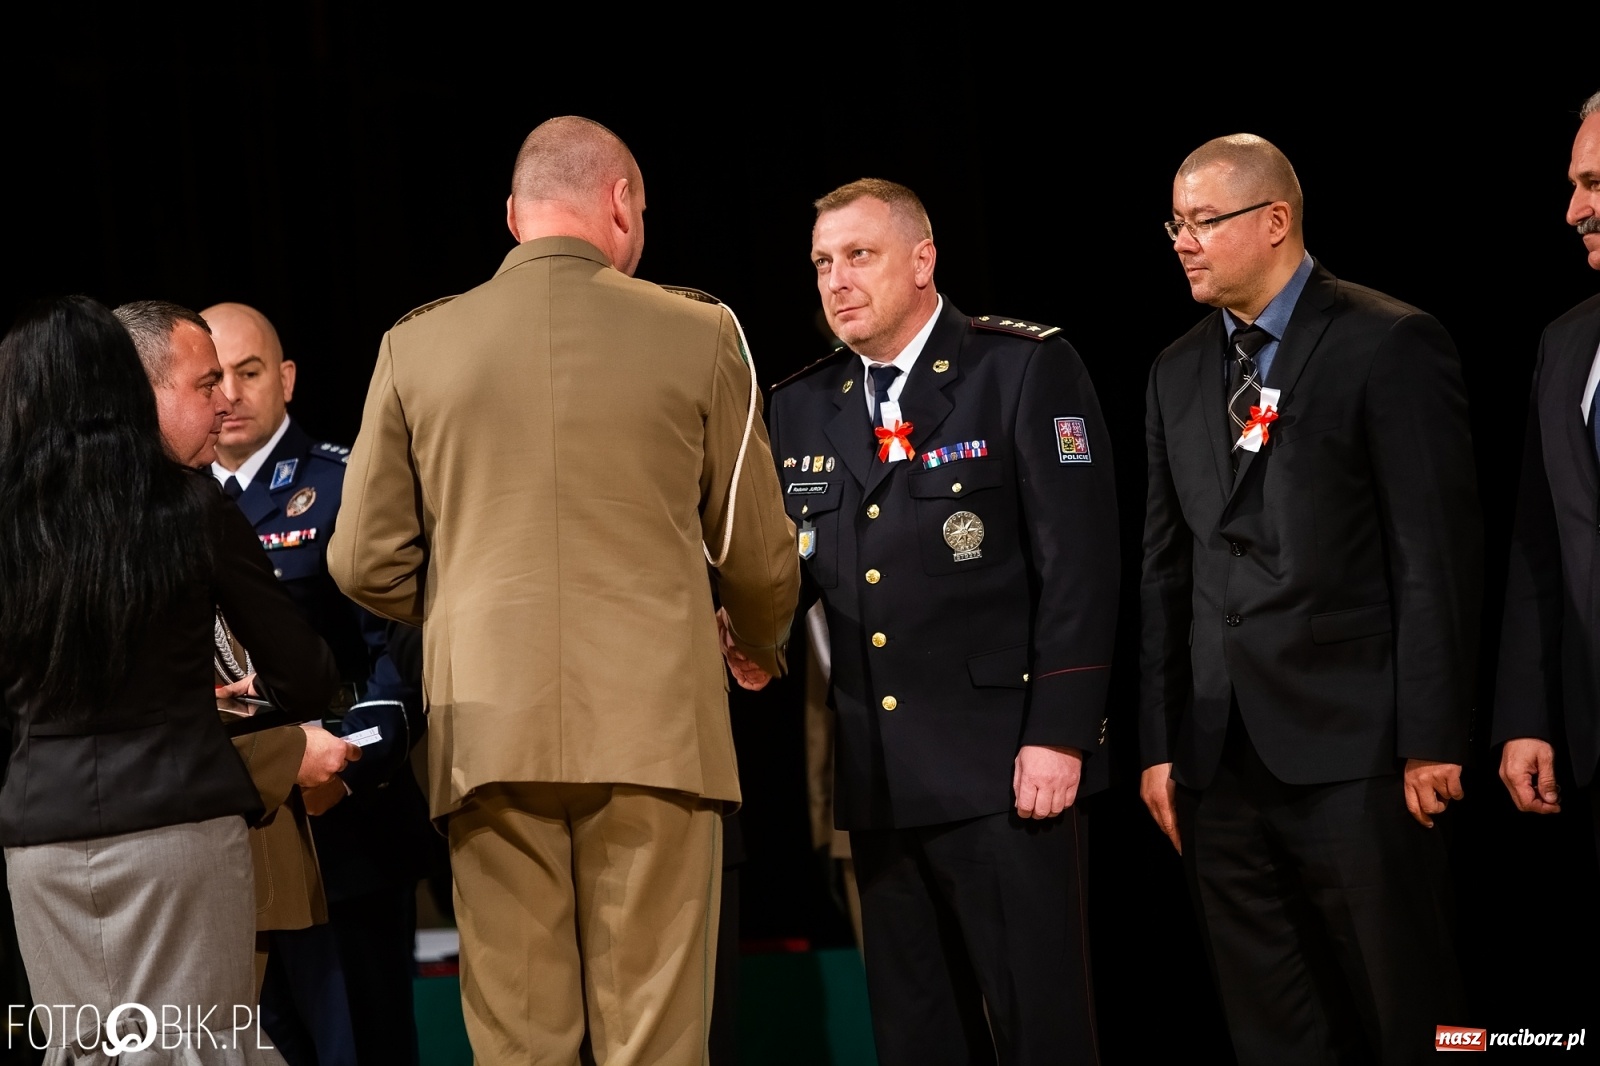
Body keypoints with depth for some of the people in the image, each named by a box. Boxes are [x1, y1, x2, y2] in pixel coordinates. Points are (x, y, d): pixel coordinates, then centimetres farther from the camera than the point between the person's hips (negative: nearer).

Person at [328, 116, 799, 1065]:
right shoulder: (697, 335, 1)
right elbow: (759, 556, 7)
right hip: (655, 726, -2)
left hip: (488, 729, 2)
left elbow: (367, 565, 7)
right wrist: (760, 646, 28)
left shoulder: (418, 346, 6)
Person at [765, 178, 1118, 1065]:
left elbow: (1078, 564, -9)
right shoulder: (802, 408, 13)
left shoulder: (1026, 369, -4)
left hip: (1004, 763, -5)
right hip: (879, 779, 6)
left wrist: (1059, 732, -15)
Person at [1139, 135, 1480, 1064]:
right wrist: (1160, 743, 11)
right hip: (1219, 756, 6)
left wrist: (1432, 741, -11)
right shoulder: (1179, 372, 15)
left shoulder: (1392, 345, -5)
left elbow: (1439, 553, -8)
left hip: (1352, 747, -6)